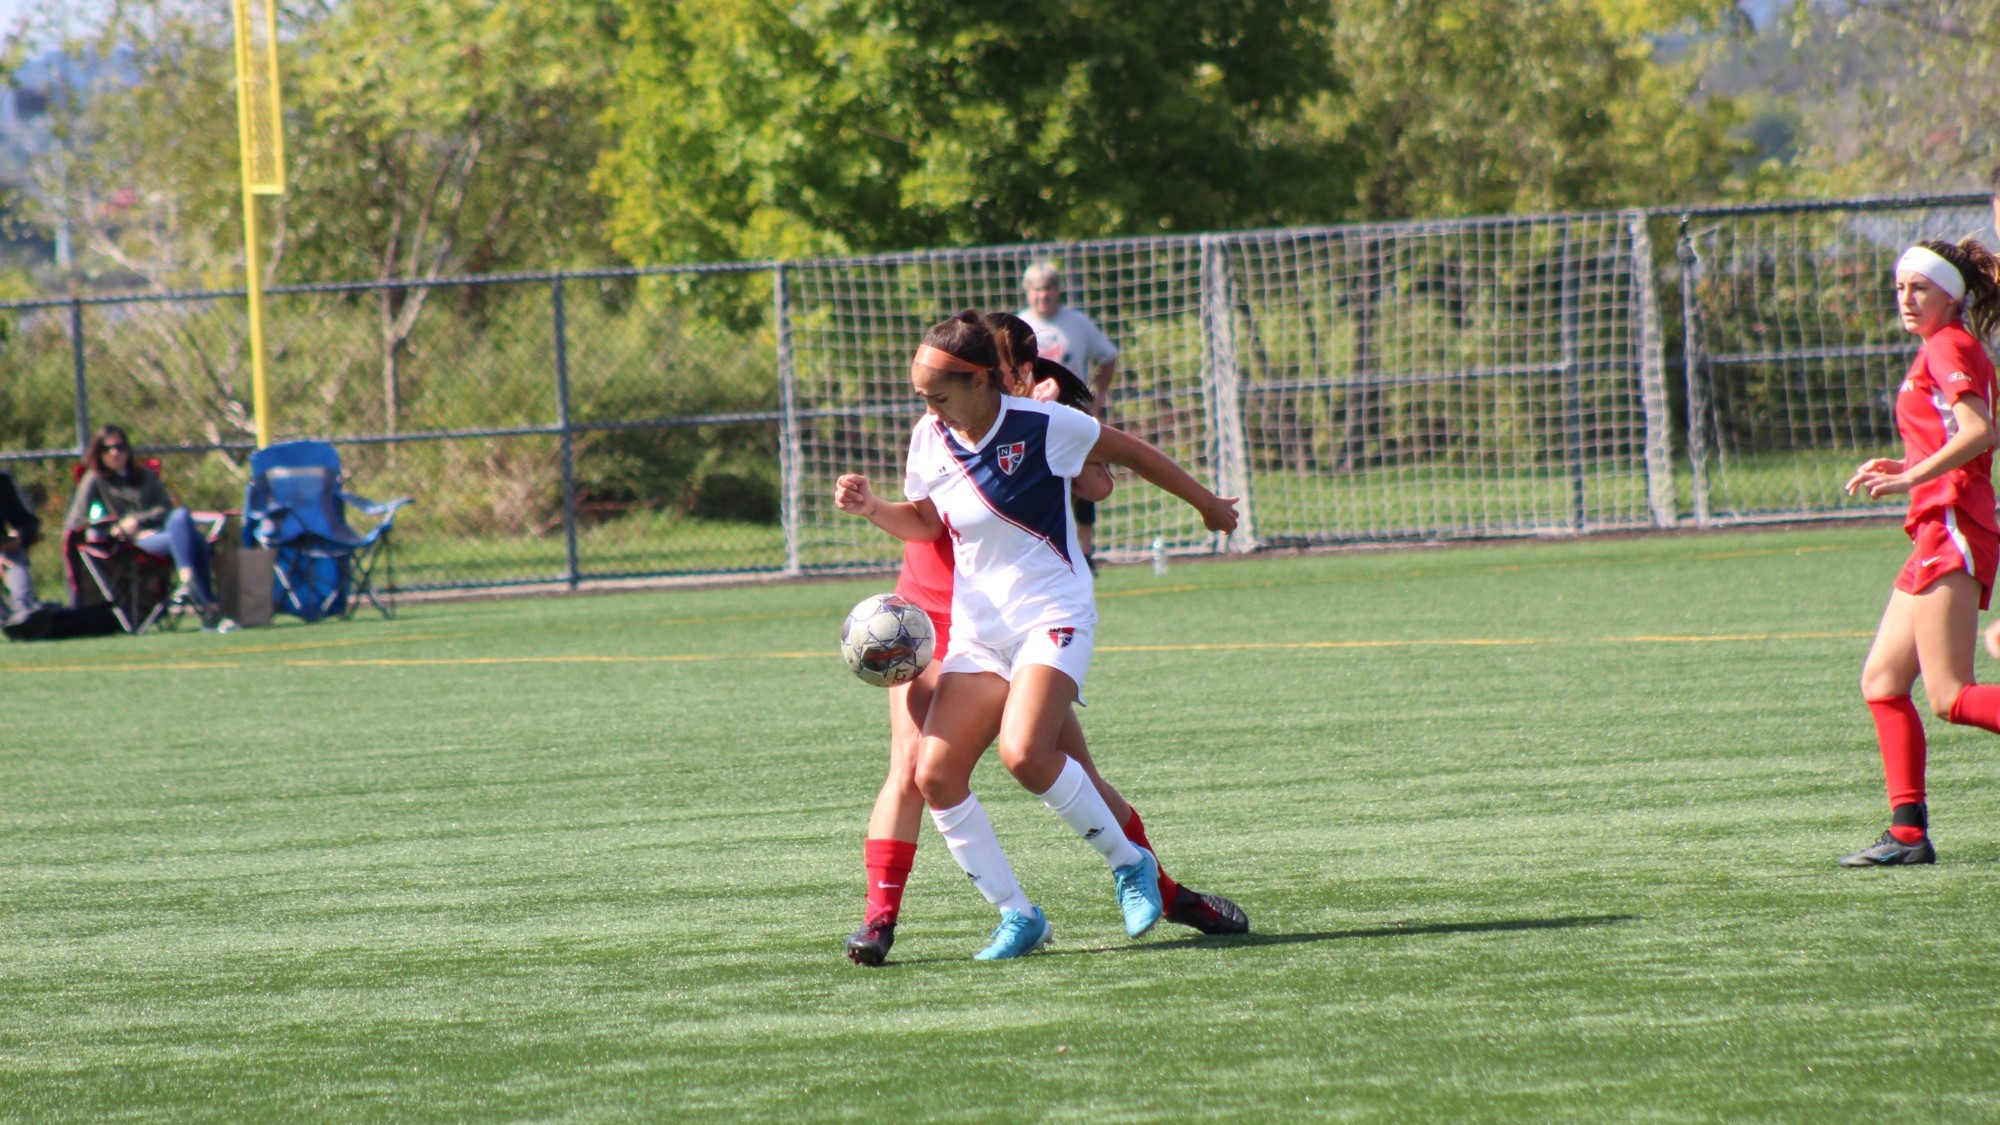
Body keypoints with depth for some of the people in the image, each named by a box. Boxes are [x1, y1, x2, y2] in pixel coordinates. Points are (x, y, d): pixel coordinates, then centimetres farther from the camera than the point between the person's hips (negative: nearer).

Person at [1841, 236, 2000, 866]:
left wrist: (1911, 477, -23)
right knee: (1882, 681, 7)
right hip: (1937, 536, 10)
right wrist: (1902, 470, 17)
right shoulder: (1942, 352, 22)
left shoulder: (1949, 348, -7)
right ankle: (1908, 832, 5)